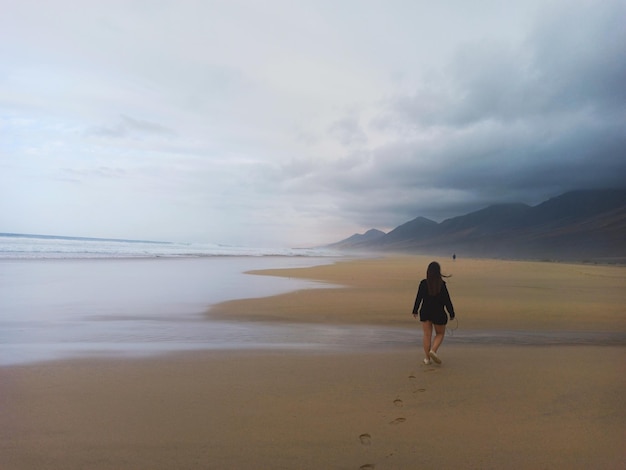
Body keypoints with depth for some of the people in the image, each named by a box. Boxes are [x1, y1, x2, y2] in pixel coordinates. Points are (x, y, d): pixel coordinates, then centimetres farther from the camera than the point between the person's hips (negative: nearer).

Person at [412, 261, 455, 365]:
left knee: (427, 335, 10)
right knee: (440, 334, 17)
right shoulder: (442, 284, -13)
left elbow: (418, 298, -3)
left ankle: (427, 358, 13)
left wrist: (415, 311, 10)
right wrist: (452, 314, 3)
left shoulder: (423, 283, -8)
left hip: (425, 313, 2)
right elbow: (447, 301, -9)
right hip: (439, 314, -2)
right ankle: (433, 350, -5)